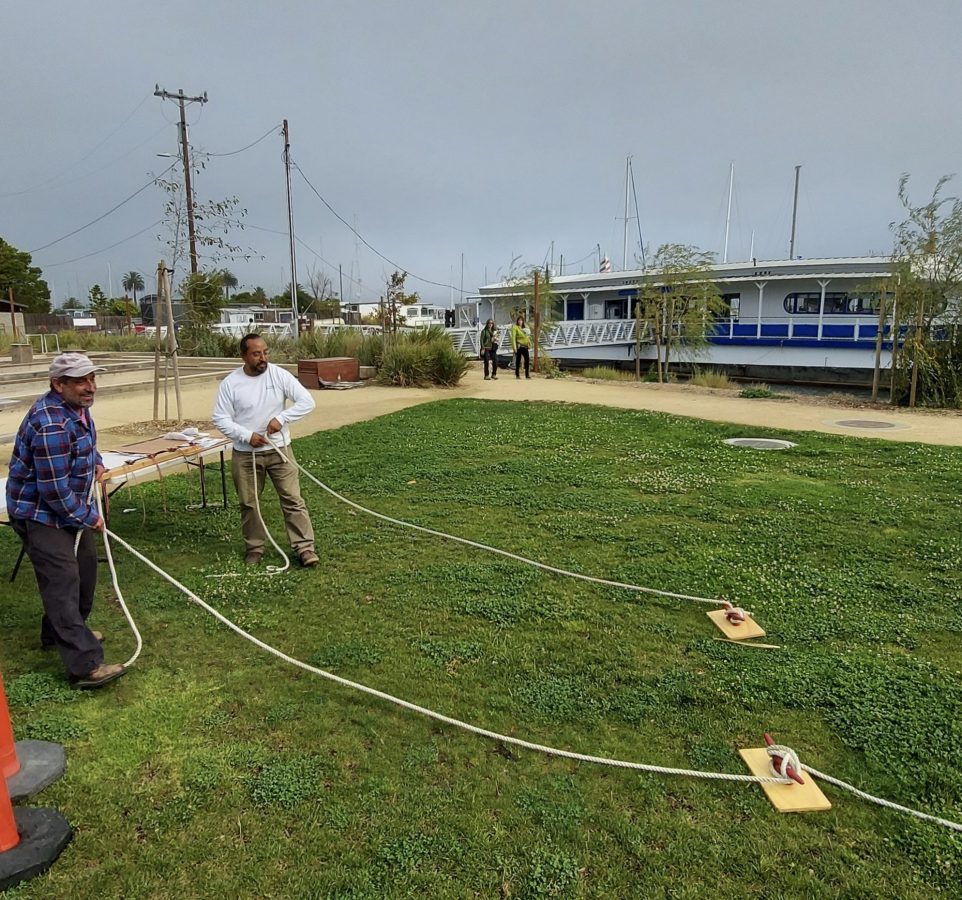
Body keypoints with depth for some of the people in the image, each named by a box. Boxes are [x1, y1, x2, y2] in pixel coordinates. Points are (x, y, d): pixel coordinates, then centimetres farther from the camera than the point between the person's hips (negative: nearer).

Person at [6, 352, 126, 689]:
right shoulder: (51, 425, -30)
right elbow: (55, 491, -27)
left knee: (85, 567, 19)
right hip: (40, 513, -10)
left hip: (70, 508, 10)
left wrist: (96, 462, 6)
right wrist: (89, 516, -14)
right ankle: (85, 666, -12)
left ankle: (59, 633, 38)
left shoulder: (77, 406, 2)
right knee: (63, 582, -12)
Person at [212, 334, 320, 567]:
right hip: (245, 454, 1)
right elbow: (220, 418, -5)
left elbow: (307, 401, -9)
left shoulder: (279, 375, -7)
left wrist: (281, 418, -19)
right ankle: (254, 547, 29)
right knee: (248, 504, 12)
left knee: (292, 499, -1)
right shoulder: (230, 383, -7)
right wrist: (247, 435, -17)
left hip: (279, 450, 0)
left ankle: (304, 546, 6)